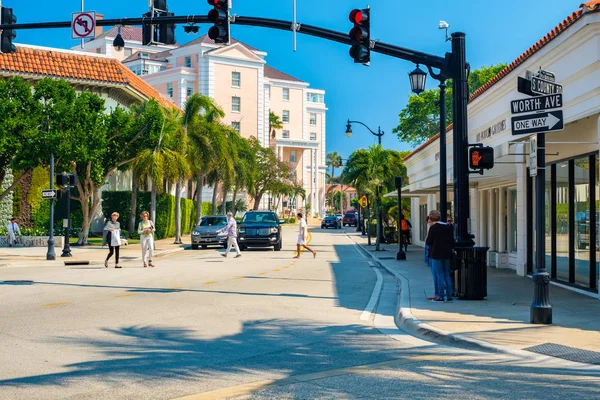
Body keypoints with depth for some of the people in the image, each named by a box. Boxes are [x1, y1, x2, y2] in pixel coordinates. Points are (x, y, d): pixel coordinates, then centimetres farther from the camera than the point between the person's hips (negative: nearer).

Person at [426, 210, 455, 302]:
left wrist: (427, 237, 9)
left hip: (436, 254, -6)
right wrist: (452, 250, 21)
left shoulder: (433, 228, -10)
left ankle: (441, 296, -3)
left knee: (440, 274, -2)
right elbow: (452, 240, 10)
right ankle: (449, 295, 10)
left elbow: (428, 242, -11)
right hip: (447, 254, 6)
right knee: (447, 274, 11)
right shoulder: (448, 226, 8)